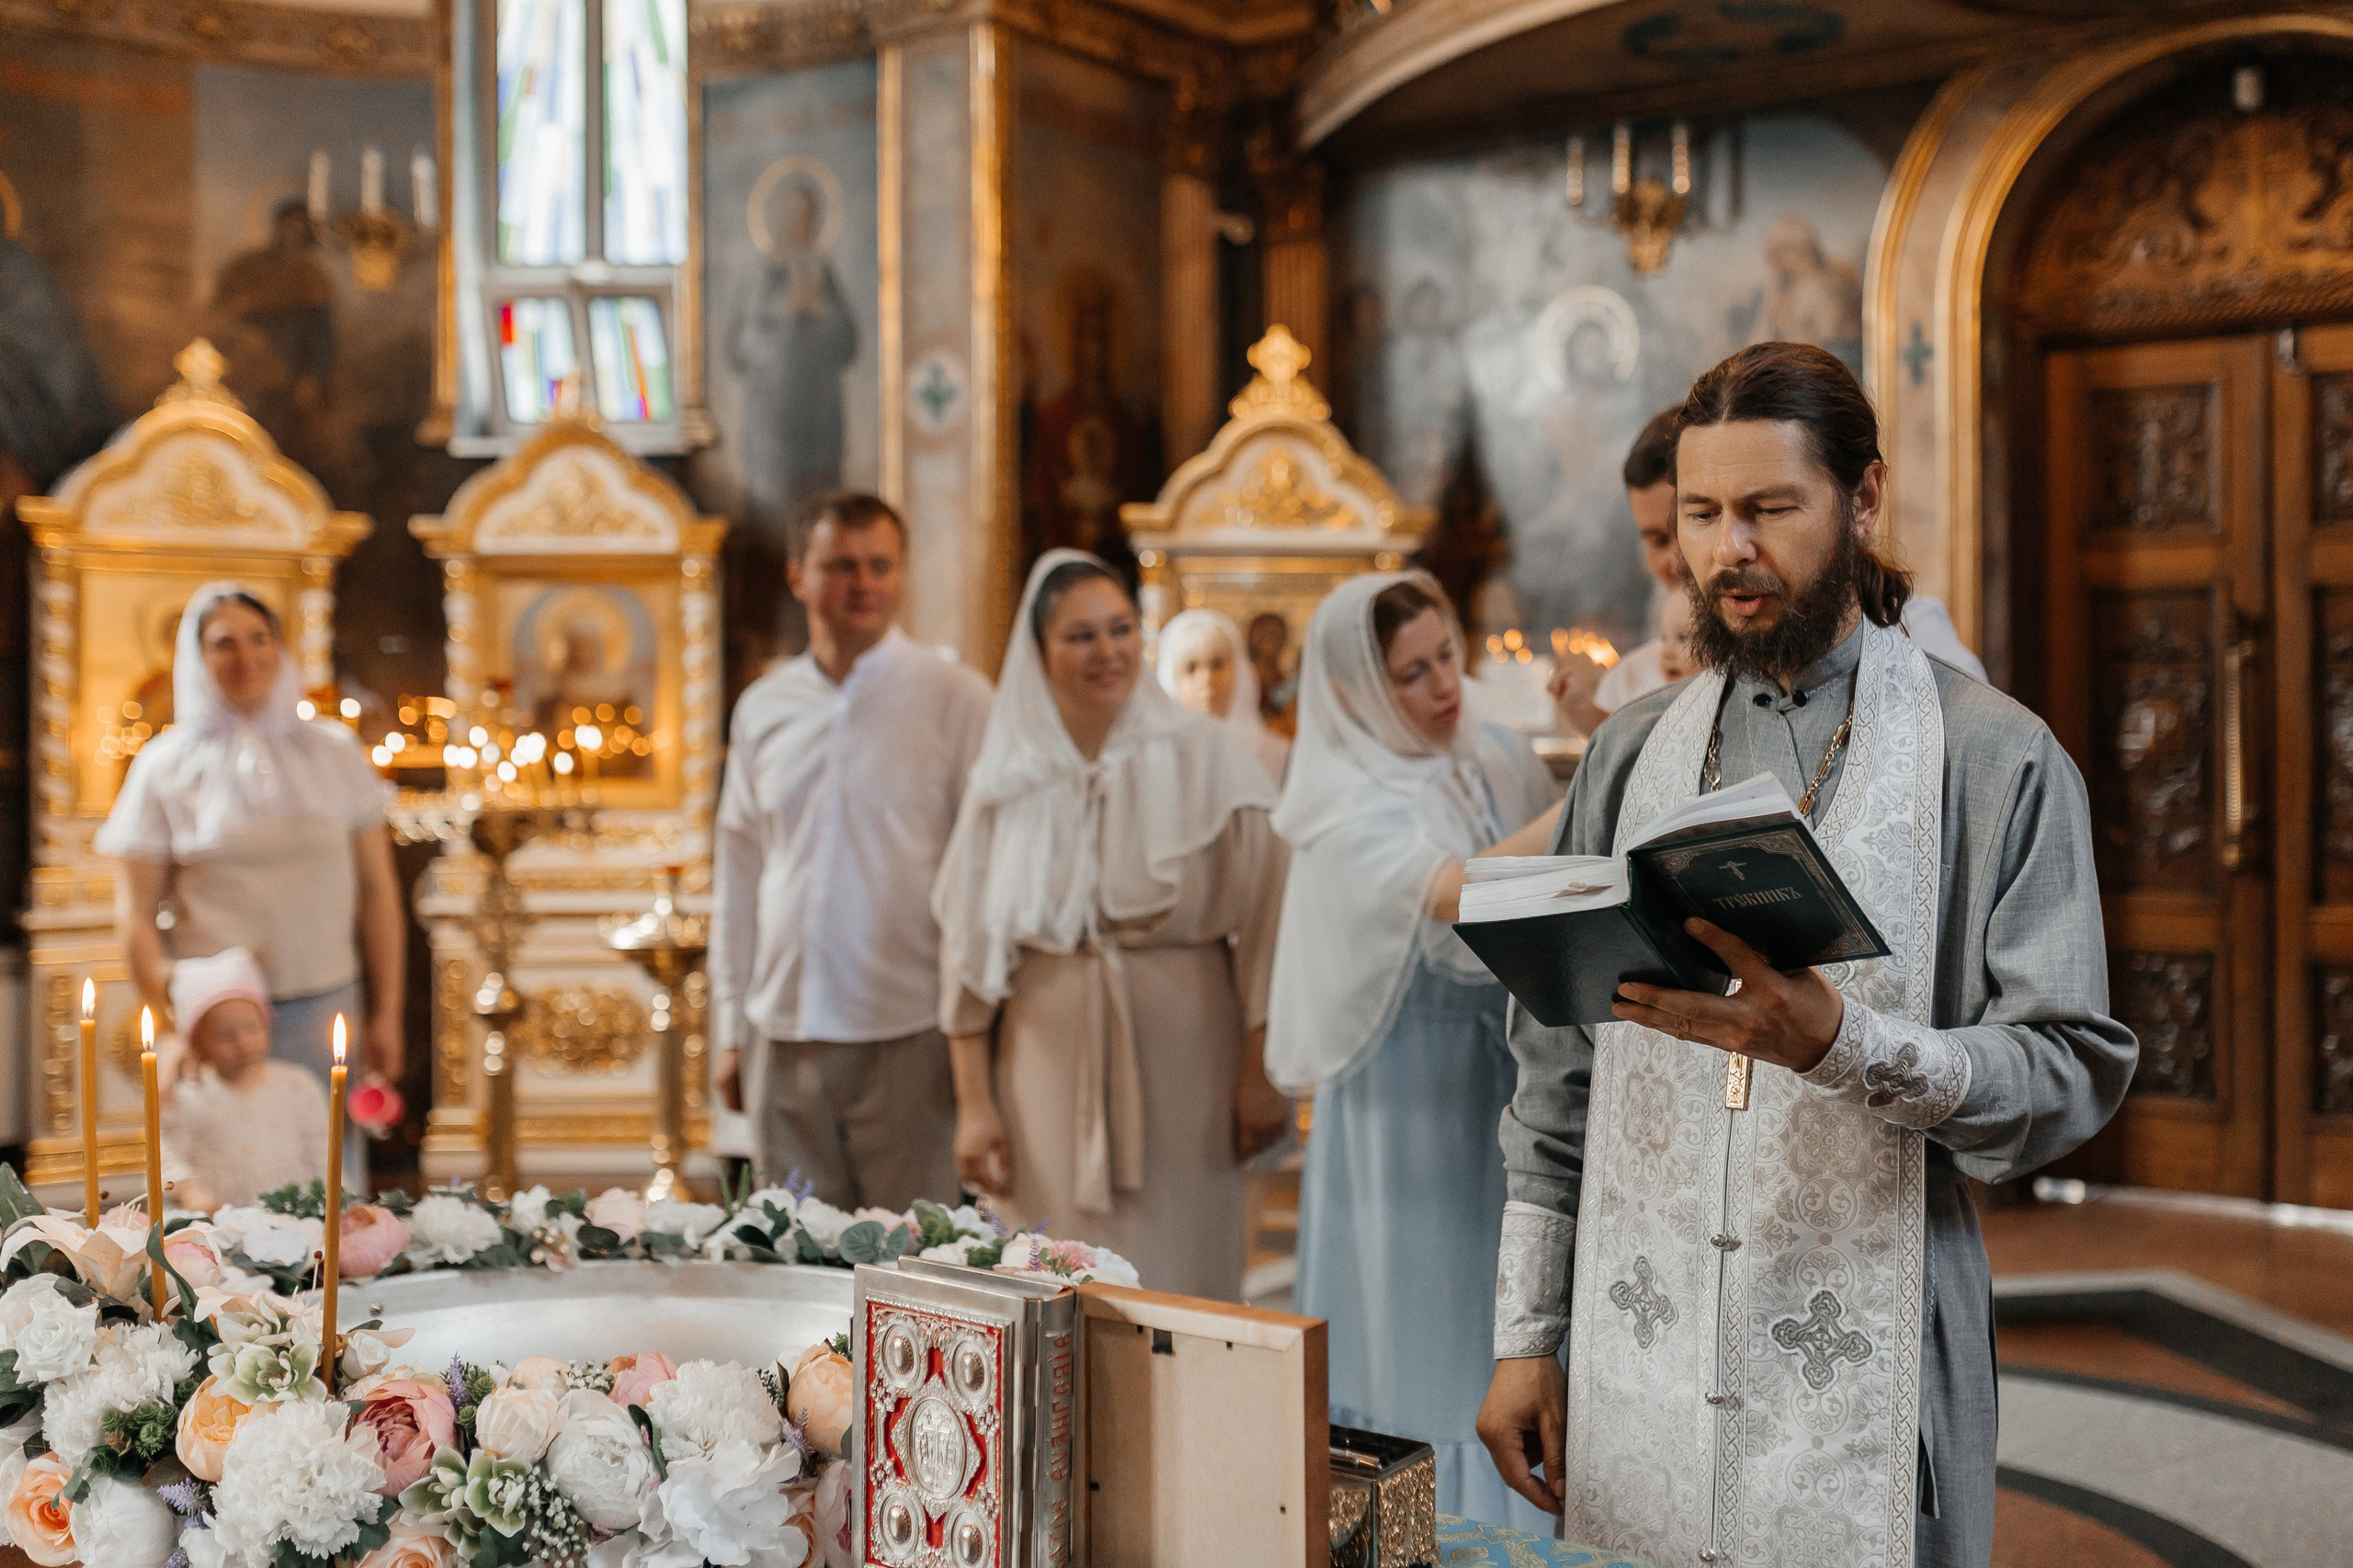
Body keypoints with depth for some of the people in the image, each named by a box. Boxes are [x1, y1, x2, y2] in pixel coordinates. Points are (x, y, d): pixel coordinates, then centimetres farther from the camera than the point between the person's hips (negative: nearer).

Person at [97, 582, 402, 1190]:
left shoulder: (335, 751, 7)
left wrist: (386, 1012, 5)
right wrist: (173, 1026, -7)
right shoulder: (165, 767, 3)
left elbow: (377, 891, 8)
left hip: (325, 1009, 1)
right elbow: (135, 916, 1)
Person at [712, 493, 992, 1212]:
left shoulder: (955, 699, -2)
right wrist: (732, 1031, 13)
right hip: (783, 1038, 4)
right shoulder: (763, 707, 11)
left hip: (908, 1036, -4)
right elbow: (737, 877, 15)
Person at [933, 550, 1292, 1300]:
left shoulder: (1206, 757, -1)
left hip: (1181, 1055, -2)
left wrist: (1260, 1073, -8)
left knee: (1180, 1276, 1)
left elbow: (1263, 926, -4)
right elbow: (969, 947, 7)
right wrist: (973, 1103, 3)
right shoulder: (1008, 777, 5)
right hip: (1051, 1061, 2)